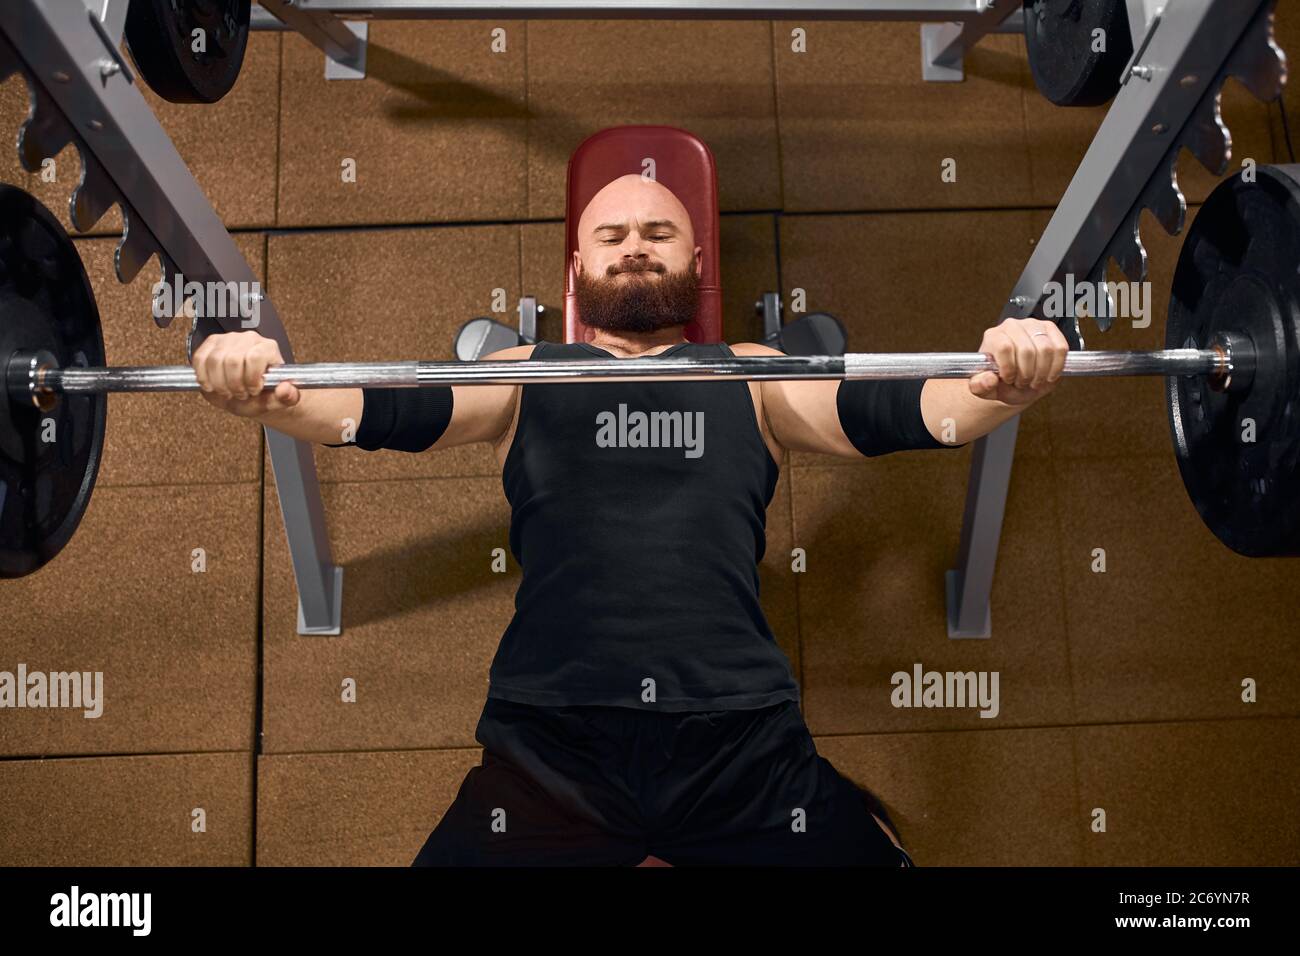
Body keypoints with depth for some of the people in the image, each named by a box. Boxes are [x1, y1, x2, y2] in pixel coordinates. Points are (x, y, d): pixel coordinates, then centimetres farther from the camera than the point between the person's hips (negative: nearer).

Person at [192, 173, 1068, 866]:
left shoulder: (751, 376, 16)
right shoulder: (524, 375, 15)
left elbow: (886, 410, 4)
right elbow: (389, 409, 3)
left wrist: (1006, 386, -16)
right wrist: (262, 391, -17)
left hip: (741, 744, 1)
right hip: (552, 743, 0)